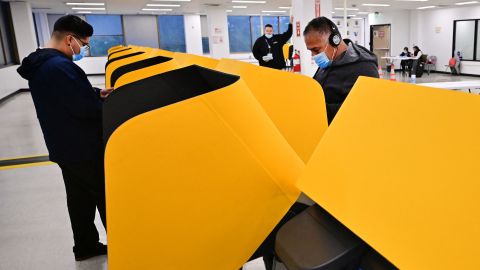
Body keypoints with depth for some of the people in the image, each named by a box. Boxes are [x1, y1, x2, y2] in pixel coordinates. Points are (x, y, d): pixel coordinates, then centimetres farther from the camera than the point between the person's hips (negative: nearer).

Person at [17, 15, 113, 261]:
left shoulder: (38, 64, 7)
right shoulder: (61, 66, -25)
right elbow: (88, 109, -27)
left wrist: (96, 93, 6)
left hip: (63, 148, 9)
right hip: (84, 150, -9)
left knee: (80, 199, 19)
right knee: (107, 199, 6)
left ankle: (85, 246, 33)